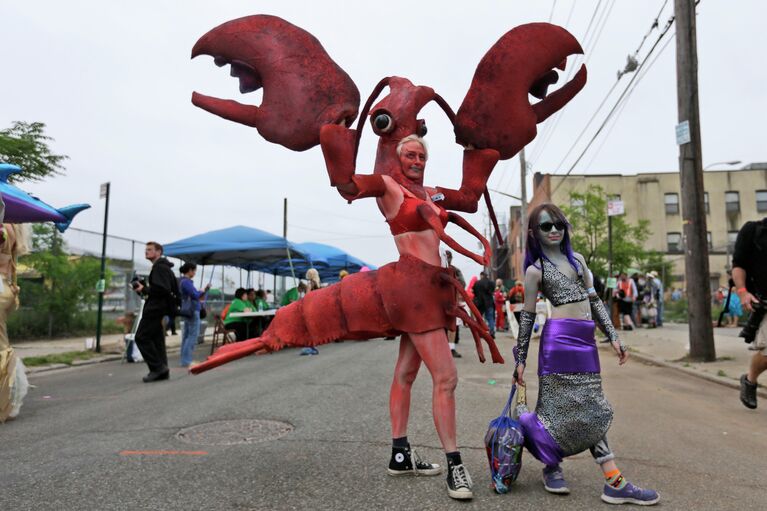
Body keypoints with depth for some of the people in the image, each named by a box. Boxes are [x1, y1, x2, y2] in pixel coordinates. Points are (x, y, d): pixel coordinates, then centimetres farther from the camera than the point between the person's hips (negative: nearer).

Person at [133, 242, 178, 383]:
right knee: (157, 339, 10)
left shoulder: (160, 267, -12)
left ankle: (157, 367, -8)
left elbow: (163, 289, -22)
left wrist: (144, 289, -16)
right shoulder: (160, 267, 20)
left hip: (155, 309, -10)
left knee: (141, 337, -9)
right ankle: (162, 371, 12)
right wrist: (144, 288, 8)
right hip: (157, 309, 10)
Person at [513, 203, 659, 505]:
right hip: (559, 340, -5)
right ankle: (550, 467, 21)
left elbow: (594, 301, 17)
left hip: (585, 341, 6)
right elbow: (528, 316, 0)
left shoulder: (576, 259, 16)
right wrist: (520, 360, 0)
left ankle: (615, 483, 9)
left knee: (588, 409, 8)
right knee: (564, 407, -1)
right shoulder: (535, 270, -1)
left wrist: (613, 337, 11)